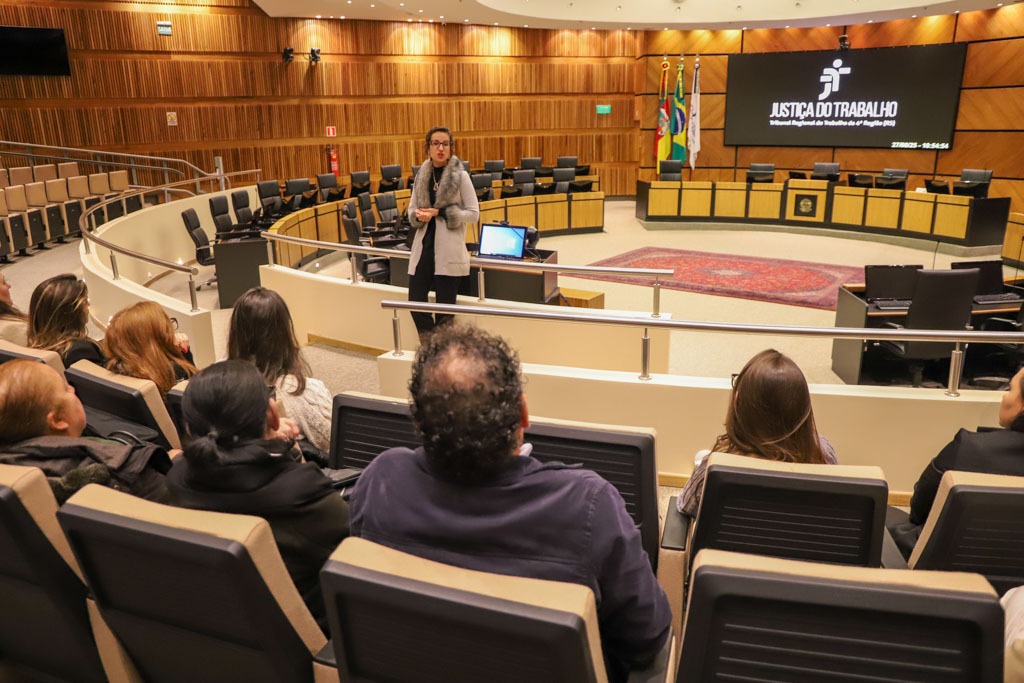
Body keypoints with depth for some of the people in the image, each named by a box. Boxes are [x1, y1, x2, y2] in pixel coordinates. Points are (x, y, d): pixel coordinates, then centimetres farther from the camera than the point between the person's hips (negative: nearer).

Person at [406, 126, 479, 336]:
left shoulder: (460, 176, -5)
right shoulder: (422, 175, 8)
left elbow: (474, 214, -6)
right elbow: (412, 208, 14)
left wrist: (440, 213, -15)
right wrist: (418, 215, -10)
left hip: (449, 250, -4)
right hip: (424, 246, 5)